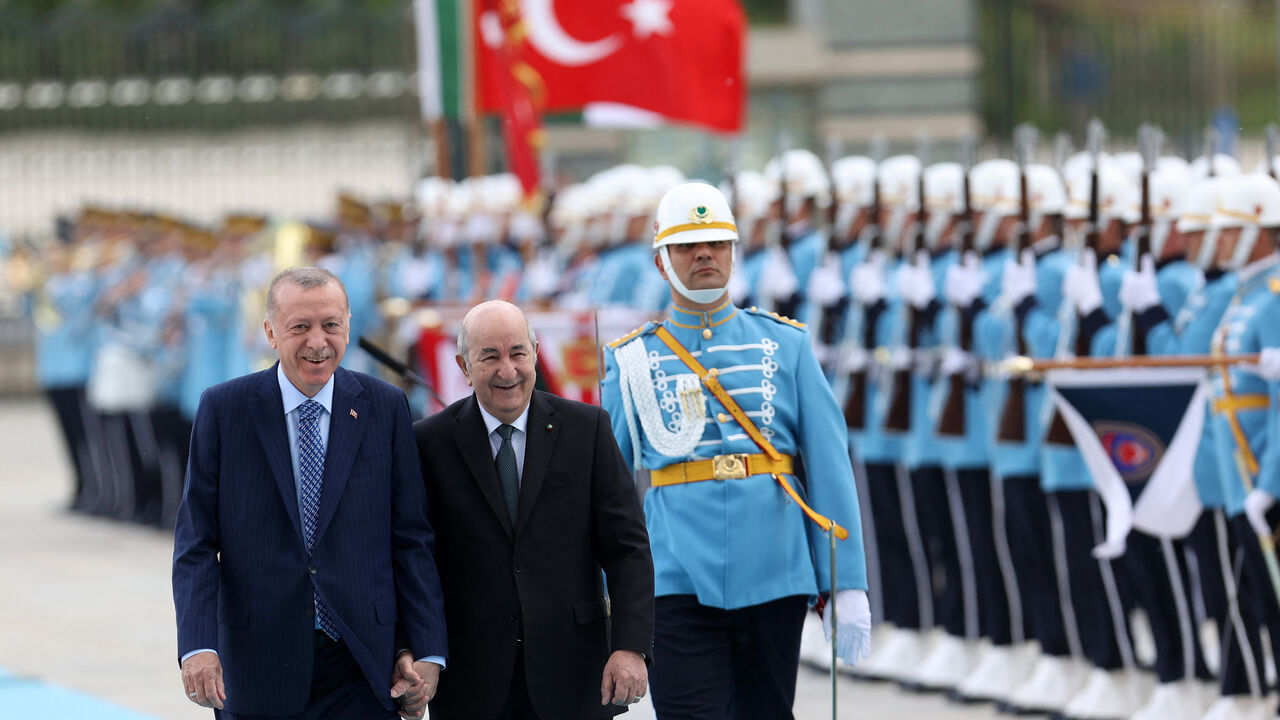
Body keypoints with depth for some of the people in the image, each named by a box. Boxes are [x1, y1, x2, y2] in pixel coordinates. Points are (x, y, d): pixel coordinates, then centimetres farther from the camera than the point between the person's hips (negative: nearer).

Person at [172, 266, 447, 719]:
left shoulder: (384, 408, 4)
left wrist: (425, 650, -2)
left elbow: (410, 539, 4)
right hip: (260, 669, 0)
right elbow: (196, 542, -2)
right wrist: (198, 647, -15)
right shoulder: (223, 409, 1)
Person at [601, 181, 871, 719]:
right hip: (680, 586, -2)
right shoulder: (633, 361, 6)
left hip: (774, 579, 2)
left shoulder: (785, 344, 8)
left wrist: (849, 587, -2)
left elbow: (830, 468, 4)